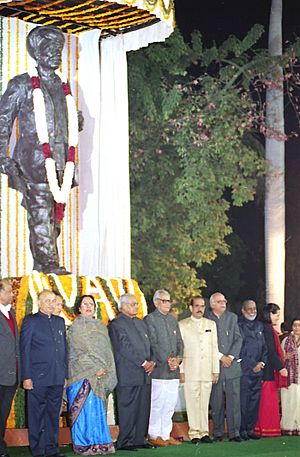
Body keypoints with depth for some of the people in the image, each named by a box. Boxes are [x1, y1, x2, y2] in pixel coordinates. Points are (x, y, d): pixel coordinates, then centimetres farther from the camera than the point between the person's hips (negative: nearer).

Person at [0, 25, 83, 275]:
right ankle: (48, 264, -12)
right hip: (35, 163, -6)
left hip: (59, 165, 6)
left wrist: (76, 124, 11)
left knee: (54, 219, 5)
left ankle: (42, 267, 11)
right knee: (40, 217, -11)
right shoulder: (22, 85, 2)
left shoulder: (63, 88, 20)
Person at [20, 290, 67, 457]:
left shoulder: (60, 321, 16)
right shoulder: (30, 321, 0)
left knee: (54, 414, 8)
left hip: (57, 378, 5)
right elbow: (25, 350, -4)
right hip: (38, 378, -5)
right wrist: (26, 377, -10)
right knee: (37, 415, 0)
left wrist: (65, 374, 12)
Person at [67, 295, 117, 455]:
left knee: (97, 409, 5)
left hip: (100, 374, 5)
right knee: (85, 407, -8)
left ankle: (99, 442, 7)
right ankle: (82, 444, -5)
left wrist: (105, 369, -1)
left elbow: (107, 350, 14)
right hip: (82, 373, -5)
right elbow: (80, 351, -8)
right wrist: (95, 369, -14)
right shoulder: (76, 326, -1)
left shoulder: (100, 326, 17)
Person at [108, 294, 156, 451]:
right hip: (128, 375, -8)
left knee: (143, 408, 8)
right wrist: (143, 363, -14)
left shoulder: (140, 323, 20)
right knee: (128, 408, -5)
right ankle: (125, 442, 0)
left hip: (144, 374, 8)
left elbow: (148, 345, 19)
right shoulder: (116, 324, -7)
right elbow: (125, 348, -14)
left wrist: (151, 362, 1)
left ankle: (140, 439, 14)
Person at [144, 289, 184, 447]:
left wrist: (178, 358, -2)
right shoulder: (150, 319, -3)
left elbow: (179, 342, 16)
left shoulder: (172, 320, 19)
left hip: (173, 369, 7)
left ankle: (166, 434, 14)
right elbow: (153, 344, -10)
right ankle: (154, 435, 2)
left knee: (170, 403, 7)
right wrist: (167, 360, -15)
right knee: (157, 403, -5)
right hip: (159, 369, -7)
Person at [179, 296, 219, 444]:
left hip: (207, 371, 3)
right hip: (190, 370, -2)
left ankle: (204, 432, 7)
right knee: (192, 402, -4)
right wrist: (180, 370, -5)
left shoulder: (211, 324, 15)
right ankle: (194, 433, 0)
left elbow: (214, 347, 13)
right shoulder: (182, 325, 5)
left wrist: (216, 370, 7)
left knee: (205, 402, 2)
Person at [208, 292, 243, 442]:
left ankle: (234, 432, 1)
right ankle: (218, 433, 10)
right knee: (216, 402, 2)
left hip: (232, 363, 2)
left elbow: (238, 338, 6)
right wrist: (221, 357, -10)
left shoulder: (232, 317, 11)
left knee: (234, 399, -2)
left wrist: (231, 356, -6)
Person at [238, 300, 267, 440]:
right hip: (244, 369, -6)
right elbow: (238, 348, -9)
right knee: (243, 401, -6)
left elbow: (264, 347, 18)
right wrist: (252, 365, -10)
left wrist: (262, 362, 1)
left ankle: (250, 429, 13)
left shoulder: (259, 326, 17)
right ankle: (242, 430, -1)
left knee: (255, 401, 7)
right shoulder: (238, 325, -5)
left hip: (258, 370, 6)